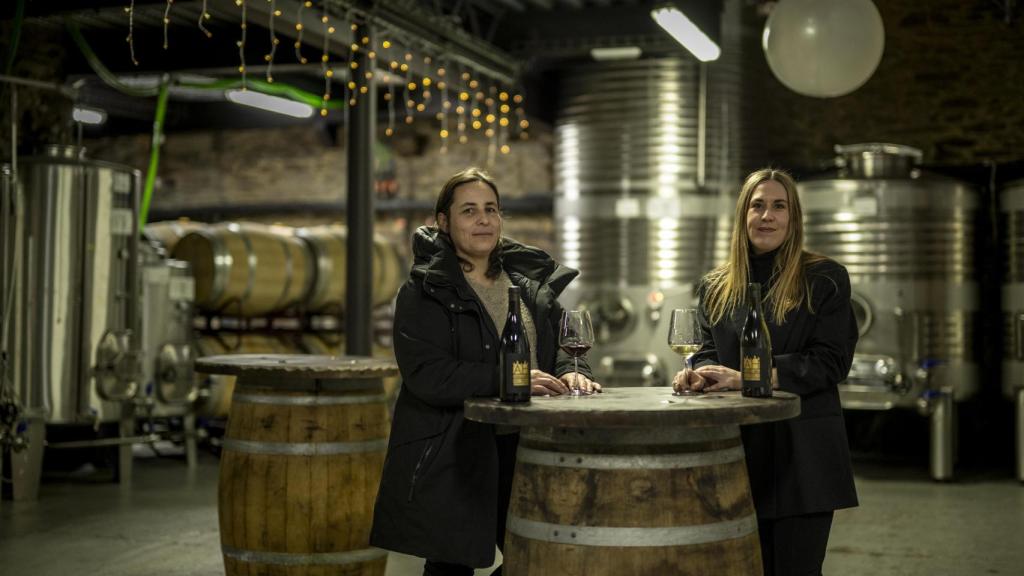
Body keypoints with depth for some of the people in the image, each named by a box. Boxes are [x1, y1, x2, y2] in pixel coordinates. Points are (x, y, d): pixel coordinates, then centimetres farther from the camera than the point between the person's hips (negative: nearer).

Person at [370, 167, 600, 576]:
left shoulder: (532, 281, 11)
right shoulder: (424, 292, -7)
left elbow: (558, 345, 16)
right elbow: (426, 375, -18)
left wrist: (570, 372, -9)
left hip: (524, 449, 5)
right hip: (448, 458, -5)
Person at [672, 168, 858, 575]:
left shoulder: (824, 279, 0)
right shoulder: (715, 288, 13)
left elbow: (831, 361, -8)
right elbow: (708, 353, 12)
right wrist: (701, 374, -13)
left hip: (802, 453, -3)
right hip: (737, 452, 4)